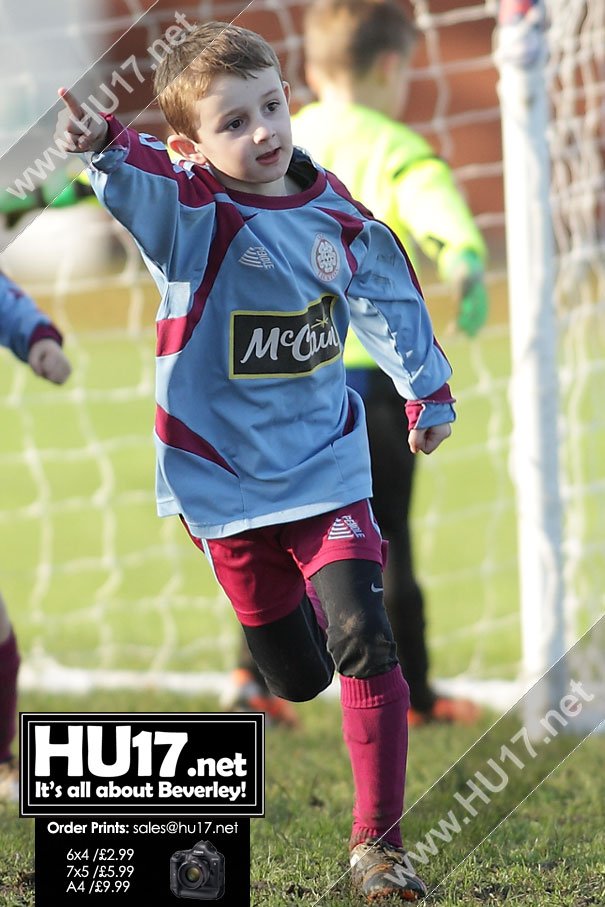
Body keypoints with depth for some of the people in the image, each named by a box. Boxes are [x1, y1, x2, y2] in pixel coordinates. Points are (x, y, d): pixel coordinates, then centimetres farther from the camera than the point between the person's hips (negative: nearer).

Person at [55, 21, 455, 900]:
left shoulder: (334, 211, -3)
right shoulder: (192, 211, -15)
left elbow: (387, 295, 17)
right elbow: (140, 184, -40)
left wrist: (426, 389, 29)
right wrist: (103, 146, -64)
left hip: (324, 462, 2)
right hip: (225, 473, -2)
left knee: (364, 643, -16)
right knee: (297, 679, 10)